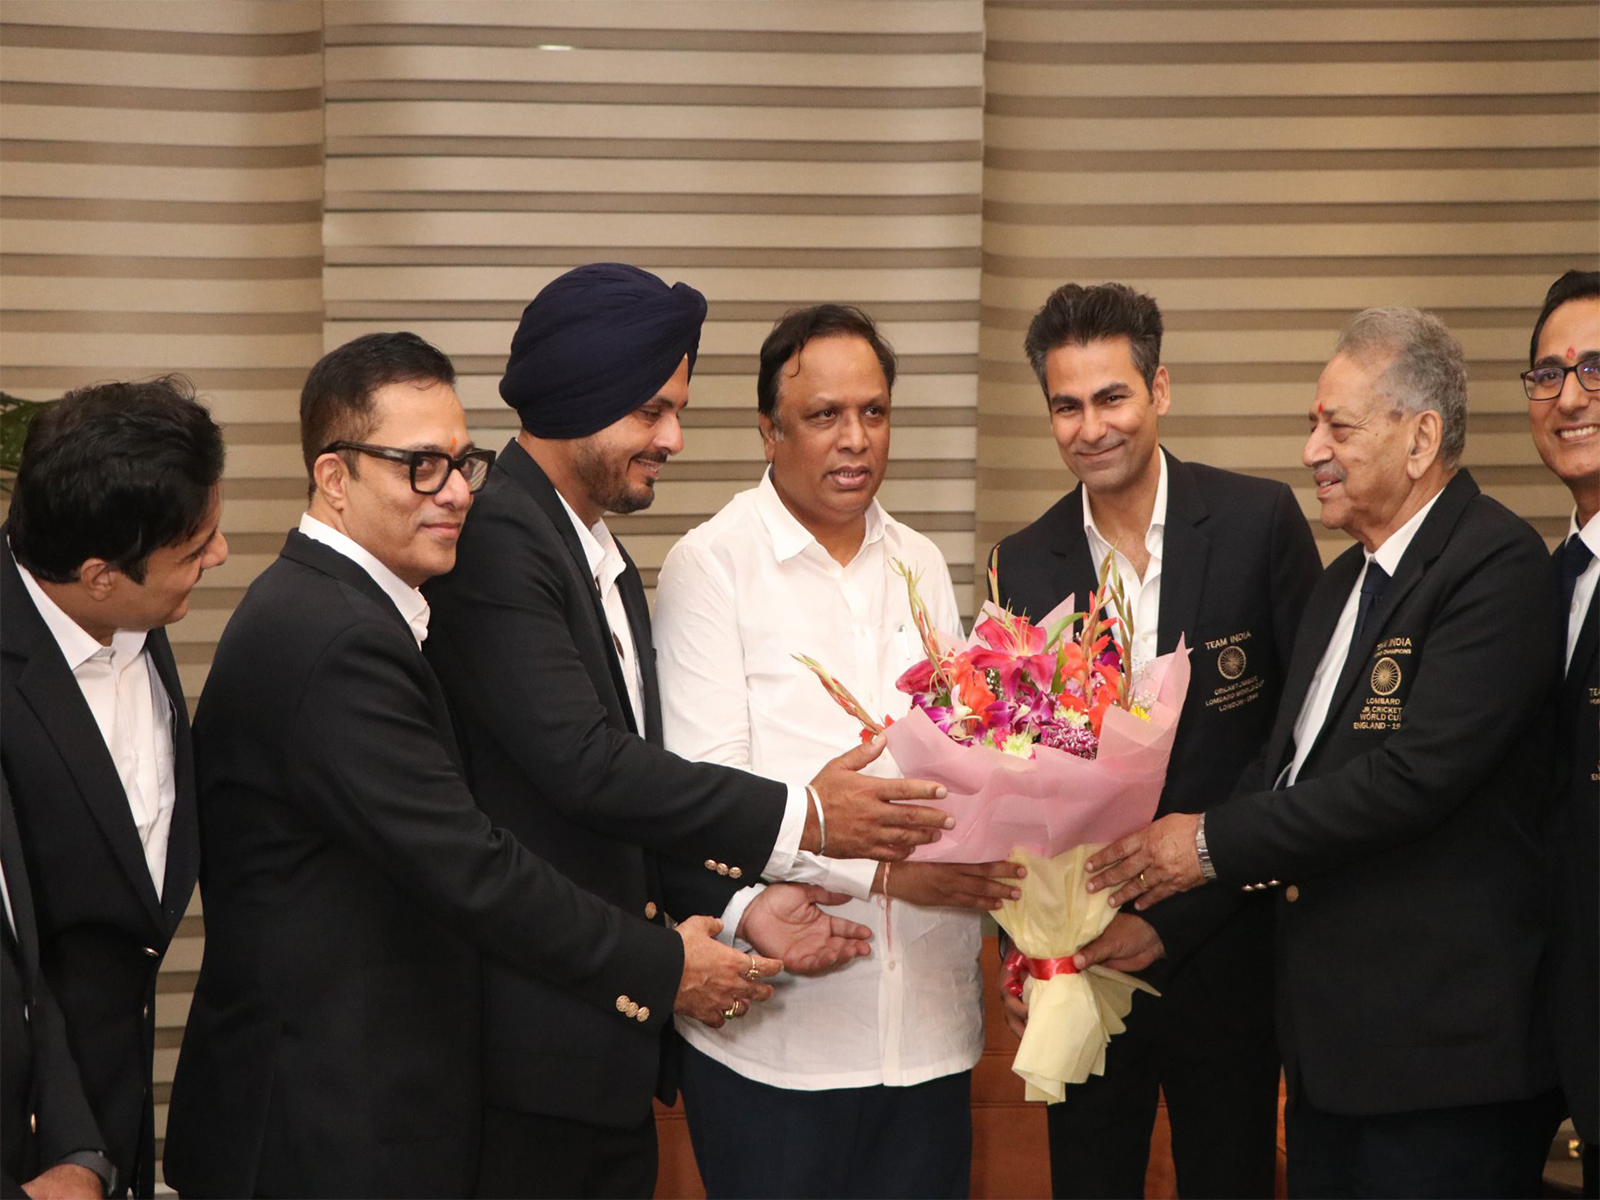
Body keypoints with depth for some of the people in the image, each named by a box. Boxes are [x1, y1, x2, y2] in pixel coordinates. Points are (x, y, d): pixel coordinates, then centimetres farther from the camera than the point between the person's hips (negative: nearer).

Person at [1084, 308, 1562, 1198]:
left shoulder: (1497, 563, -15)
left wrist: (1217, 842, -16)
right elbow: (1289, 761, 16)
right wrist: (1162, 878, 0)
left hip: (1442, 1042, -9)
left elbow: (1418, 772, -24)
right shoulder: (1347, 581, 16)